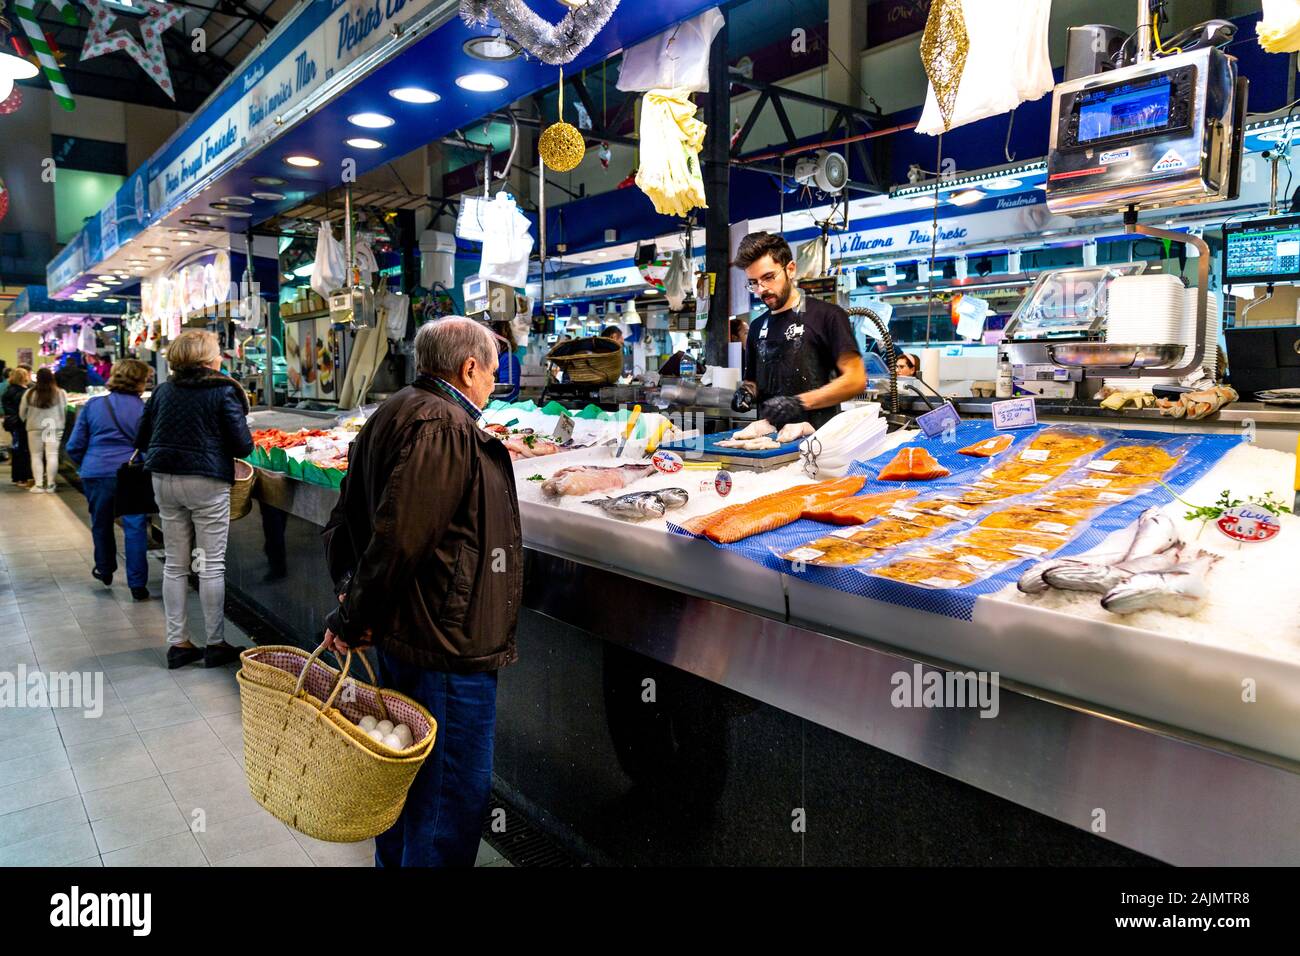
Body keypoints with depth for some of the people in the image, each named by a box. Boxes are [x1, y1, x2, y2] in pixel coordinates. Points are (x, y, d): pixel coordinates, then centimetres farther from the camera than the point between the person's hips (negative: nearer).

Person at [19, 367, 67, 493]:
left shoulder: (29, 393, -4)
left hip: (35, 428, 0)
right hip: (55, 427, 0)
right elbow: (64, 411, 0)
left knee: (36, 456, 7)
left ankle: (38, 484, 6)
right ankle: (50, 485, 2)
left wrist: (27, 422, 24)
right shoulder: (61, 393, -6)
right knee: (52, 455, 1)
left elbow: (22, 413, 5)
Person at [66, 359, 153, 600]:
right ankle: (137, 585, 0)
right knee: (135, 528, 1)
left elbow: (74, 446, 7)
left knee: (101, 525, 21)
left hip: (96, 473, 3)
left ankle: (104, 571, 40)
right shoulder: (144, 409, -3)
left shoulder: (92, 406, 5)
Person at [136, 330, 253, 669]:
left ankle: (177, 643, 18)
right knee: (212, 565, 3)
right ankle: (215, 644, 9)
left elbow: (141, 439, 9)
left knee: (175, 564, 13)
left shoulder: (163, 391, 6)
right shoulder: (224, 392, -8)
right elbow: (243, 446, -10)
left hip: (165, 481, 5)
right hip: (208, 483, -5)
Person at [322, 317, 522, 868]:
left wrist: (350, 593, 8)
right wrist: (353, 620, -16)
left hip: (403, 634, 11)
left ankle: (393, 858, 42)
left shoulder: (394, 415, 13)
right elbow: (399, 539, -27)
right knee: (455, 794, 3)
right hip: (446, 644, -11)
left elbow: (344, 522, 16)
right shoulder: (443, 428, -20)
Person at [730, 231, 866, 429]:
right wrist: (747, 391, 4)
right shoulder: (758, 327, 18)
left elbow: (856, 380, -5)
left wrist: (799, 403, -13)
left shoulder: (827, 316, 1)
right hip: (771, 437, 5)